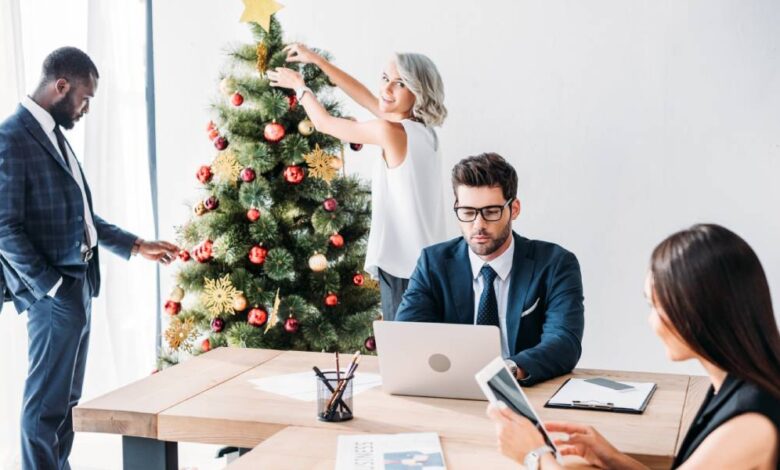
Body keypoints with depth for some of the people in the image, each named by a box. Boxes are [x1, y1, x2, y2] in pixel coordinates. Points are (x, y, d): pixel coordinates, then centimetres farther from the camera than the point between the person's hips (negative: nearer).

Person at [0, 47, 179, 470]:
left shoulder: (53, 134, 15)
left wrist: (137, 246, 18)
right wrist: (51, 285, -18)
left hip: (78, 284, 9)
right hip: (51, 292, -9)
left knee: (66, 401, 15)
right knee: (46, 403, -3)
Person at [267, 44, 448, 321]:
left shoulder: (390, 131, -17)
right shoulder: (423, 129, 8)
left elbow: (323, 123, -2)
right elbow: (366, 97, 19)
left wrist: (299, 85, 16)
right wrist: (317, 60, 25)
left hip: (403, 267, -8)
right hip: (427, 262, 8)